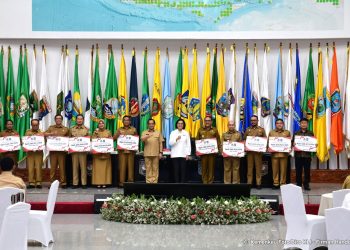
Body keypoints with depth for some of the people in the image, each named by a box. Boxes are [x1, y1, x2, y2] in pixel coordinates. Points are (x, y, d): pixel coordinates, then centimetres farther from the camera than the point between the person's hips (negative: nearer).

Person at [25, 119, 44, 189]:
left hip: (39, 152, -1)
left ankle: (38, 182, -2)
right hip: (30, 152, 1)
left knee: (38, 167, -5)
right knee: (30, 167, -3)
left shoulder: (41, 132, 12)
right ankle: (31, 182, -1)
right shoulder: (28, 132, 13)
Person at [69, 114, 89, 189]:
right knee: (75, 166, 1)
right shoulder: (72, 129, 12)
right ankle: (75, 183, 3)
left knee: (83, 166, -3)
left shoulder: (86, 129, 9)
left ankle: (84, 183, 0)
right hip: (74, 150, 1)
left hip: (83, 150, -1)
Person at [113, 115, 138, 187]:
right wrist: (118, 134, -10)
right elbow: (114, 138, 6)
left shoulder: (133, 129, 14)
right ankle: (121, 182, -3)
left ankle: (130, 181, 2)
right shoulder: (119, 129, 14)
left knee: (130, 166, -2)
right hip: (122, 151, 0)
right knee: (122, 166, -4)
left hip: (131, 151, 0)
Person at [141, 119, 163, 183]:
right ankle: (148, 181, 2)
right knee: (148, 168, 0)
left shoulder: (158, 133, 10)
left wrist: (160, 152, 1)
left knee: (155, 168, -1)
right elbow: (142, 139, -11)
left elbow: (160, 143, 8)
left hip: (156, 154, 0)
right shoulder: (144, 132, 9)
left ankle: (154, 181, 1)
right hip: (147, 154, 0)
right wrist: (147, 136, -30)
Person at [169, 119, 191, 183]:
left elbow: (188, 144, 7)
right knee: (176, 170, -2)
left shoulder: (186, 133, 8)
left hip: (183, 155, 0)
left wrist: (188, 154, 0)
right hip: (175, 155, 0)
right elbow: (170, 143, -2)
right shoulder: (173, 133, 7)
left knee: (183, 170, -3)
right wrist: (176, 139, -20)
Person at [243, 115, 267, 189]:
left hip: (258, 151, -1)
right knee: (250, 167, 3)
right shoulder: (248, 130, 12)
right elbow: (244, 139, 11)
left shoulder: (261, 129, 8)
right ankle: (249, 183, 5)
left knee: (258, 168, -1)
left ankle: (258, 183, 2)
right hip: (249, 151, 2)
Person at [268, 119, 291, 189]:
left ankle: (282, 183, 6)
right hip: (274, 153, 0)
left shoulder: (287, 132, 10)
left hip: (284, 153, 0)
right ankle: (275, 183, 6)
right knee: (275, 169, 1)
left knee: (283, 169, 0)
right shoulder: (271, 132, 12)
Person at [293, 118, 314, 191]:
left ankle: (306, 185, 10)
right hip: (298, 154, 0)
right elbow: (292, 142, 6)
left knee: (307, 171, 3)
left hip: (307, 155, 0)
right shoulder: (296, 133, 9)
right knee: (298, 171, 2)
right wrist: (293, 144, -15)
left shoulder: (310, 133, 8)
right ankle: (298, 185, 9)